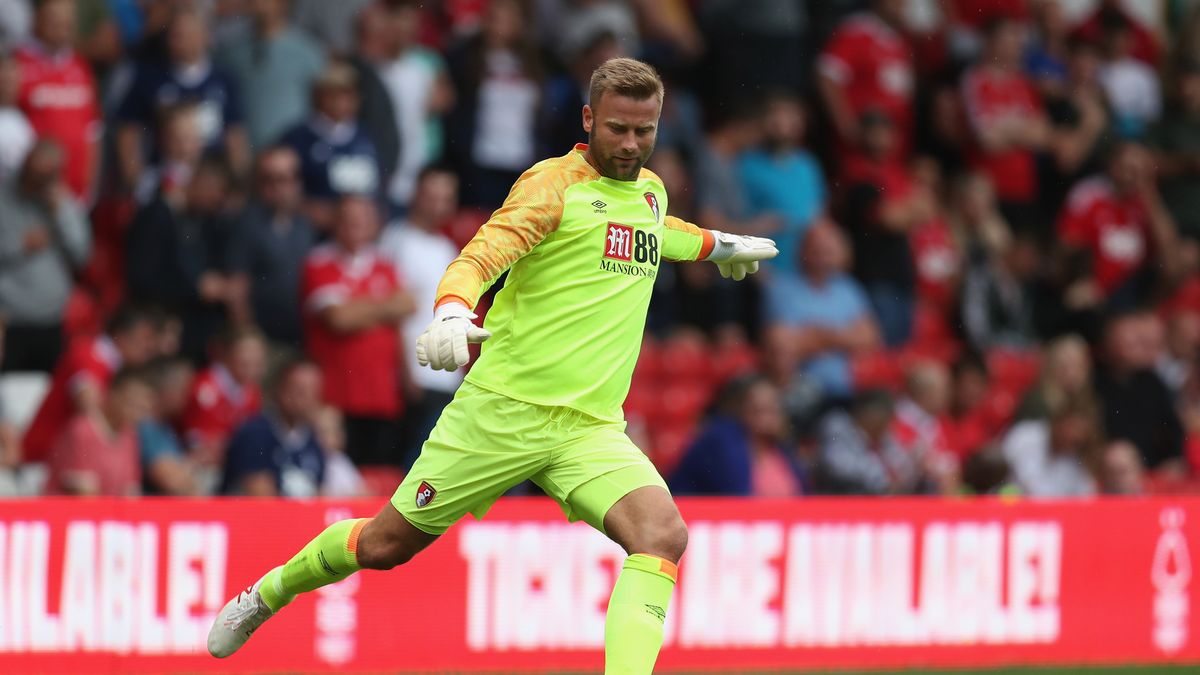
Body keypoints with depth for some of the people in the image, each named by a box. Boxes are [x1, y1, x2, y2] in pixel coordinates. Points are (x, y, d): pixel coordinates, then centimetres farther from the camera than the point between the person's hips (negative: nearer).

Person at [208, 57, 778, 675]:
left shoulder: (650, 192, 13)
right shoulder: (554, 184, -9)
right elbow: (479, 257, -23)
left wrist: (717, 245, 48)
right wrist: (452, 312, -41)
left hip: (590, 430, 5)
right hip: (503, 409, -5)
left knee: (662, 533, -23)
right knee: (387, 543, 8)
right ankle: (269, 592, 36)